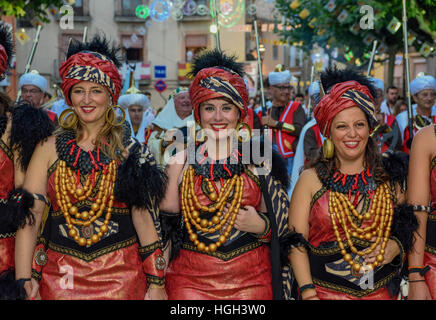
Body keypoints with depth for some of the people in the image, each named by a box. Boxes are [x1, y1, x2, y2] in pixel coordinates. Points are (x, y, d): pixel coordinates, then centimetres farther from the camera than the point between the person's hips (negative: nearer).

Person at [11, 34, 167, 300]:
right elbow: (29, 218, -2)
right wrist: (24, 280, -9)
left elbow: (145, 218, -4)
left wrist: (156, 283, -8)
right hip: (60, 275, 1)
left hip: (121, 276, -1)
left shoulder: (130, 150, 0)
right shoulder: (50, 149, 2)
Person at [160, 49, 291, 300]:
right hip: (190, 281, 0)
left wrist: (261, 226, -11)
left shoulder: (259, 162, 3)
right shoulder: (181, 162, 4)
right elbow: (165, 227, 8)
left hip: (250, 282, 0)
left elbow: (283, 226, 6)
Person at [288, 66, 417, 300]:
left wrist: (396, 246, -9)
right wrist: (308, 293, -14)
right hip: (325, 291, -2)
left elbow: (409, 228, 12)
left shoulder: (389, 176, 3)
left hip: (382, 291, 2)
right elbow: (297, 242, -5)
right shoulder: (311, 179, -3)